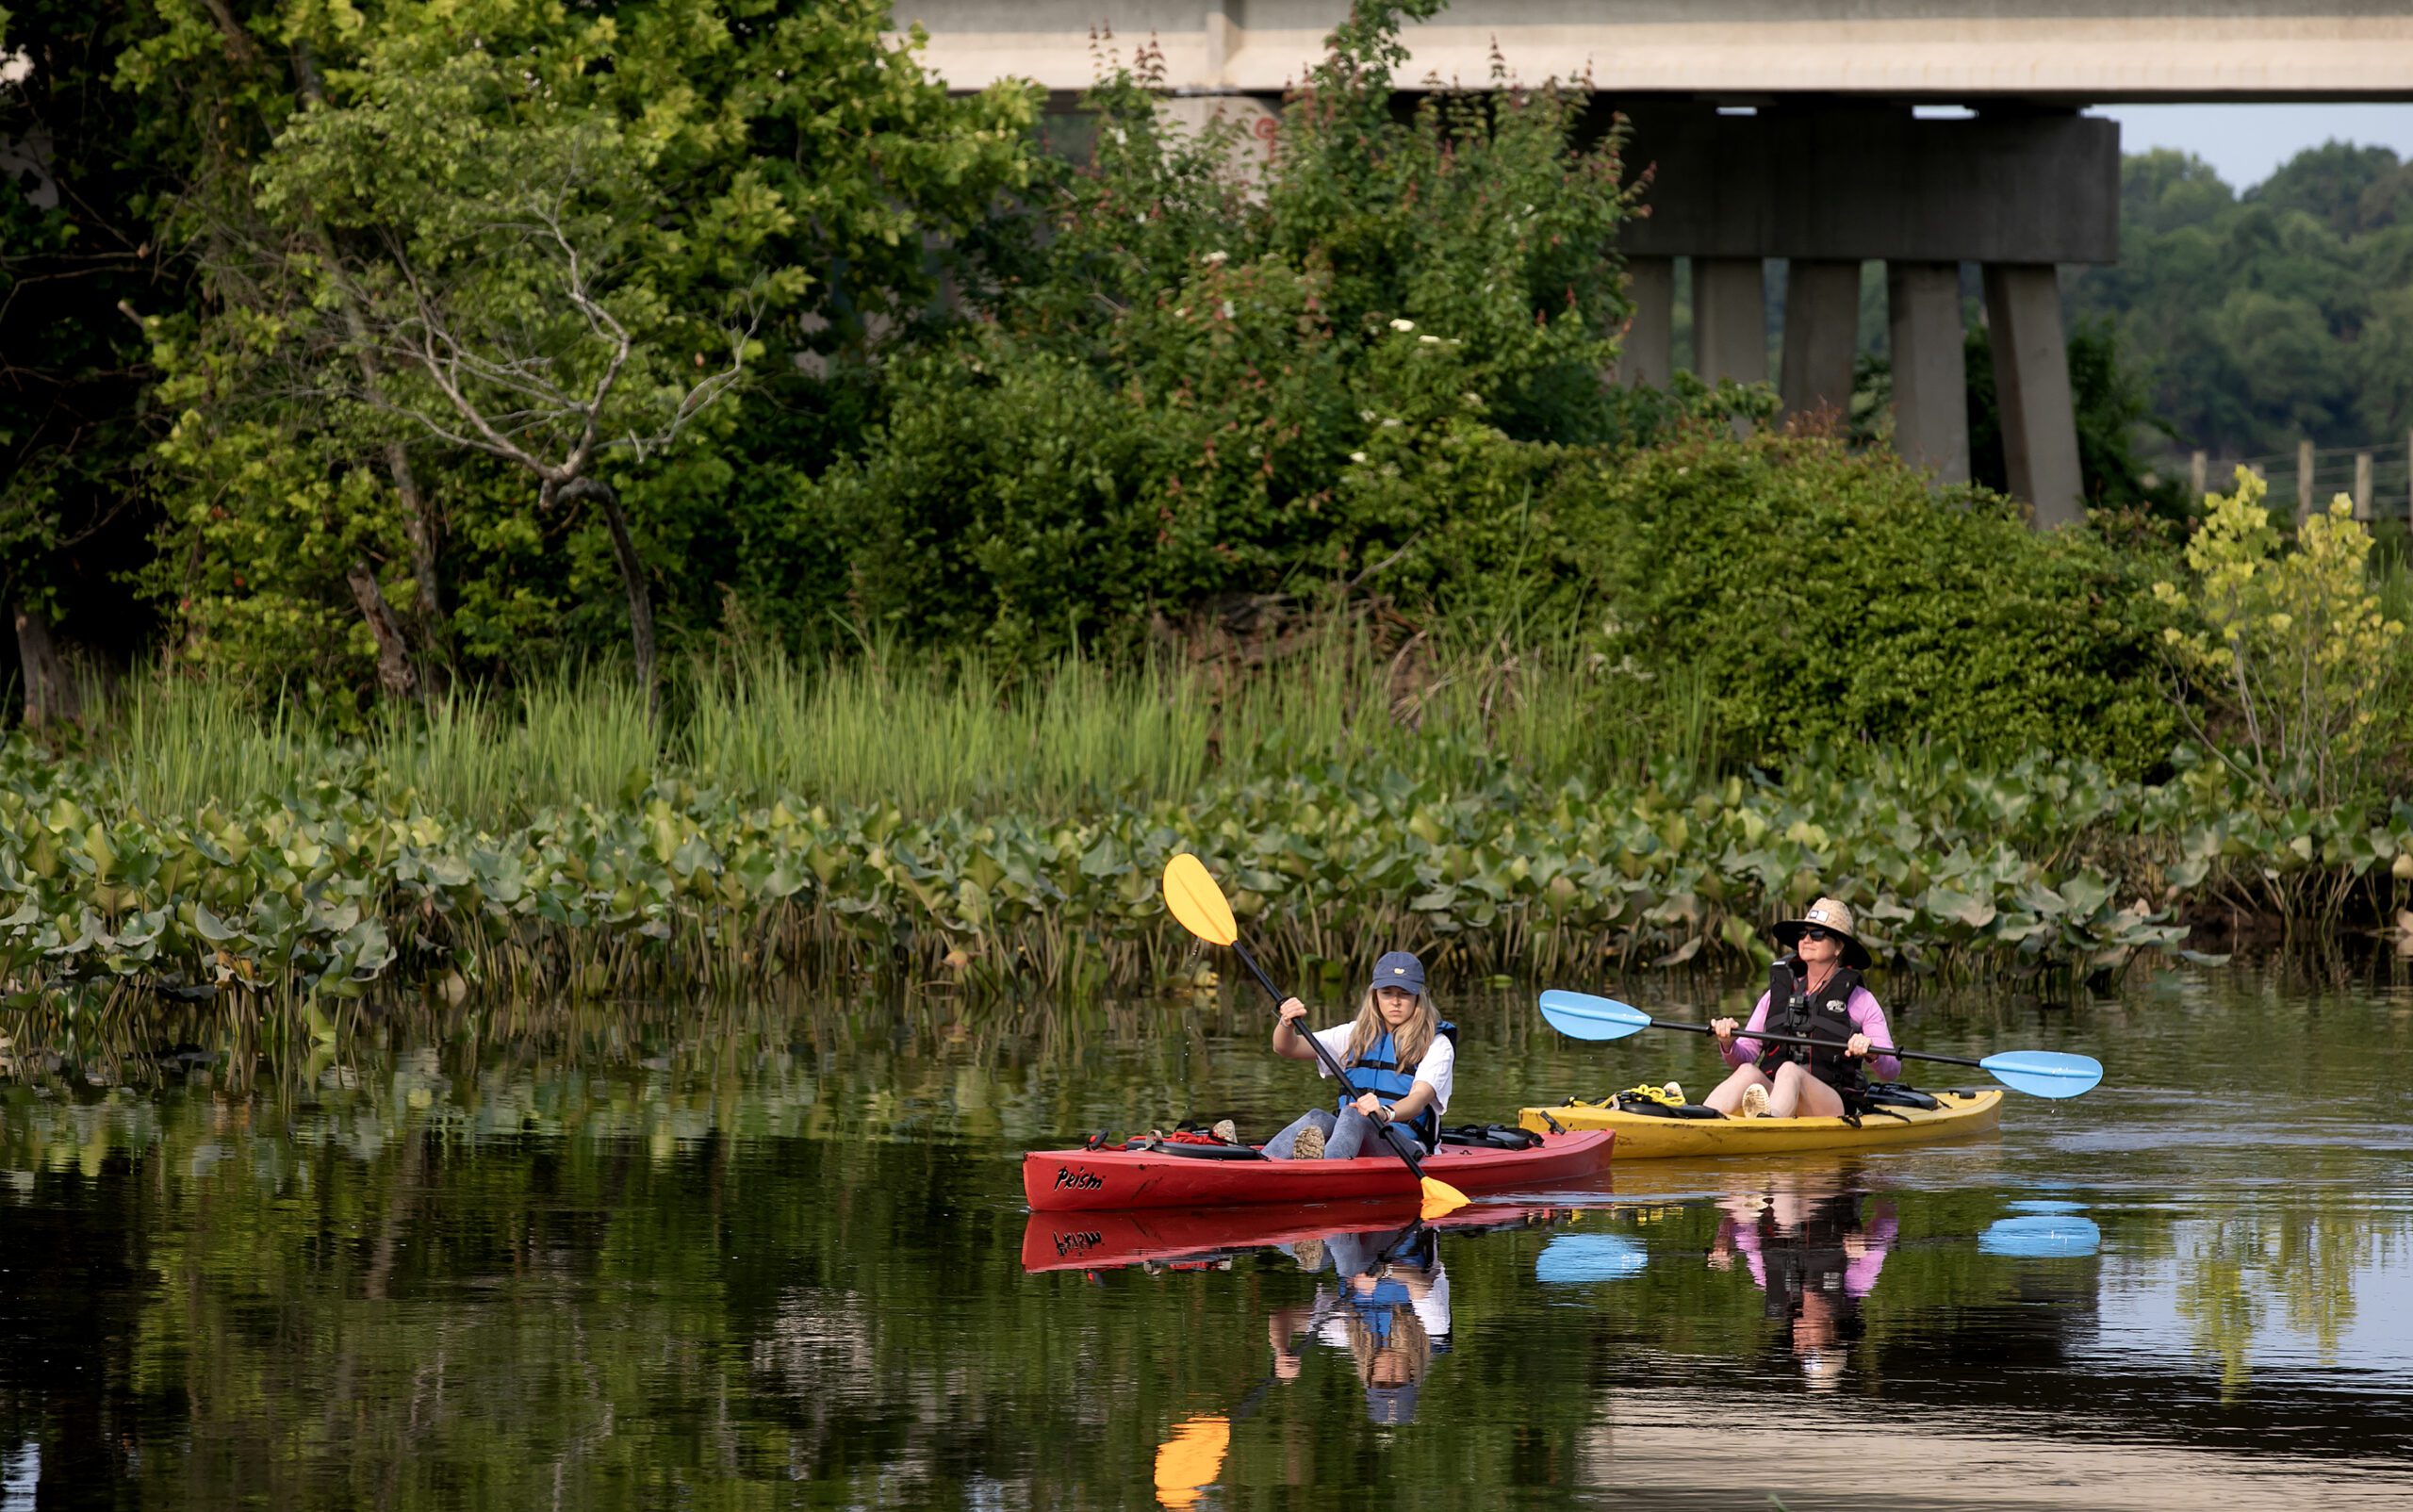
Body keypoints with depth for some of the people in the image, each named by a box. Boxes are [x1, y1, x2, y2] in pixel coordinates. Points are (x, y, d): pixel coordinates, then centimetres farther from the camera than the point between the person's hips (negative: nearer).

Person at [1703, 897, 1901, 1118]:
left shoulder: (1859, 1000, 10)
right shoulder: (1777, 994, 20)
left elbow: (1891, 1071, 3)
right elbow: (1744, 1057, 15)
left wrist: (1870, 1051, -20)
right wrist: (1728, 1043, -8)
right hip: (1771, 1098, 3)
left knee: (1789, 1071, -35)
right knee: (1748, 1072, -30)